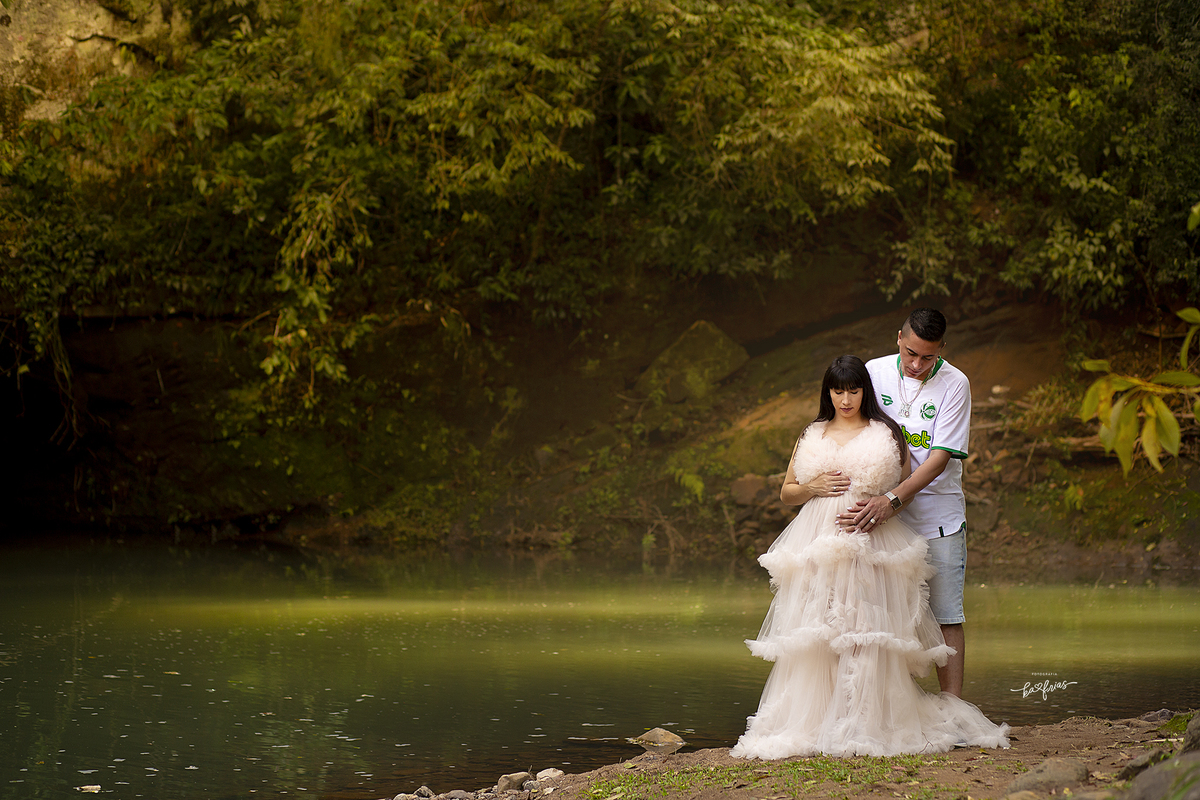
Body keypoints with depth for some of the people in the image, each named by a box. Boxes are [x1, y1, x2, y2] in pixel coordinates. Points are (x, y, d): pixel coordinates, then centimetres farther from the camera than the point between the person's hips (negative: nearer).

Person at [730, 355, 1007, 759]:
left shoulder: (886, 434, 10)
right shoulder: (811, 437, 17)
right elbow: (786, 493, 20)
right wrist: (812, 488, 0)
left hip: (872, 541, -2)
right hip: (818, 543, 2)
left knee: (866, 635, -12)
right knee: (816, 635, -5)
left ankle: (864, 727, -14)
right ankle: (812, 724, -1)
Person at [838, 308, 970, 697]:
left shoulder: (954, 384, -7)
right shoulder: (875, 372, 1)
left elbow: (941, 457, -13)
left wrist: (893, 499, -24)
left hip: (938, 517, -2)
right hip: (882, 515, 2)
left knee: (946, 615, -2)